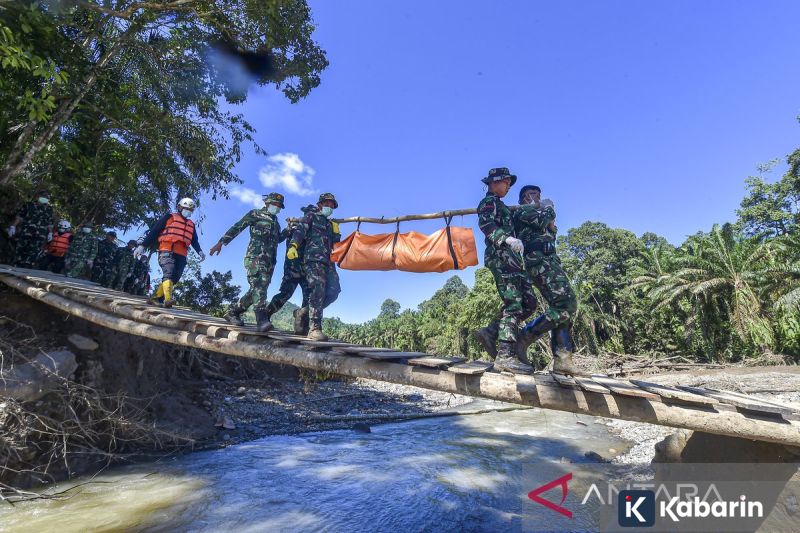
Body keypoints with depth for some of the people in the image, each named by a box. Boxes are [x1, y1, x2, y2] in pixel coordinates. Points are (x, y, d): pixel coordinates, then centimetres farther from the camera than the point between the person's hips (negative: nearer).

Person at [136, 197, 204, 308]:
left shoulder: (191, 225, 28)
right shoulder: (170, 217, 10)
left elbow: (195, 240, 24)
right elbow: (153, 231, 6)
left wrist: (199, 251, 4)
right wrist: (142, 245, -3)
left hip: (181, 255, 6)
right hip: (167, 251, -5)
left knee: (175, 278, -4)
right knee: (169, 273, -23)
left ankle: (155, 297, 5)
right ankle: (168, 299, -36)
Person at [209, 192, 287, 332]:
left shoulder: (275, 221, 25)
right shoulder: (255, 214, 6)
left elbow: (279, 238, 34)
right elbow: (237, 227, 1)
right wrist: (221, 242, -6)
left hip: (269, 261, 7)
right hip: (255, 257, -7)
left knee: (257, 289, 4)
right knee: (258, 286, -21)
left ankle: (233, 312, 18)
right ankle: (262, 319, -33)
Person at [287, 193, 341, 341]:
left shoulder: (330, 224, 31)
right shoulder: (311, 216, 13)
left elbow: (335, 243, 28)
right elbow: (300, 230, -4)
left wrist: (336, 232, 10)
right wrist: (293, 245, -20)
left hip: (328, 260, 7)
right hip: (313, 257, -7)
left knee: (333, 291, -7)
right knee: (318, 288, -22)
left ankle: (305, 313, 8)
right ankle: (314, 328, -26)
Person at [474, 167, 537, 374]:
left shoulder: (499, 205, 31)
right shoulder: (489, 201, 2)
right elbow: (485, 223, -18)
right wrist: (507, 238, -32)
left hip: (510, 257, 10)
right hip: (501, 257, -9)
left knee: (529, 303, 3)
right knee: (513, 304, -17)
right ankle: (504, 355, -19)